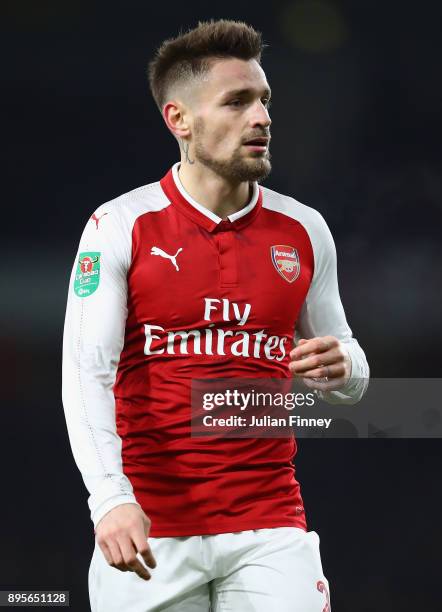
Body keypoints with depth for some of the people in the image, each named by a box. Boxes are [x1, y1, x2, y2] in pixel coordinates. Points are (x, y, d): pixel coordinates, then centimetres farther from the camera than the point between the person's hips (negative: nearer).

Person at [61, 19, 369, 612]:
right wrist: (111, 498, -25)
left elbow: (350, 377, 17)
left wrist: (340, 368, -8)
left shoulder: (304, 230, 8)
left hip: (270, 523, 2)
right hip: (148, 529, -2)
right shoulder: (119, 227, -3)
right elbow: (86, 372, -12)